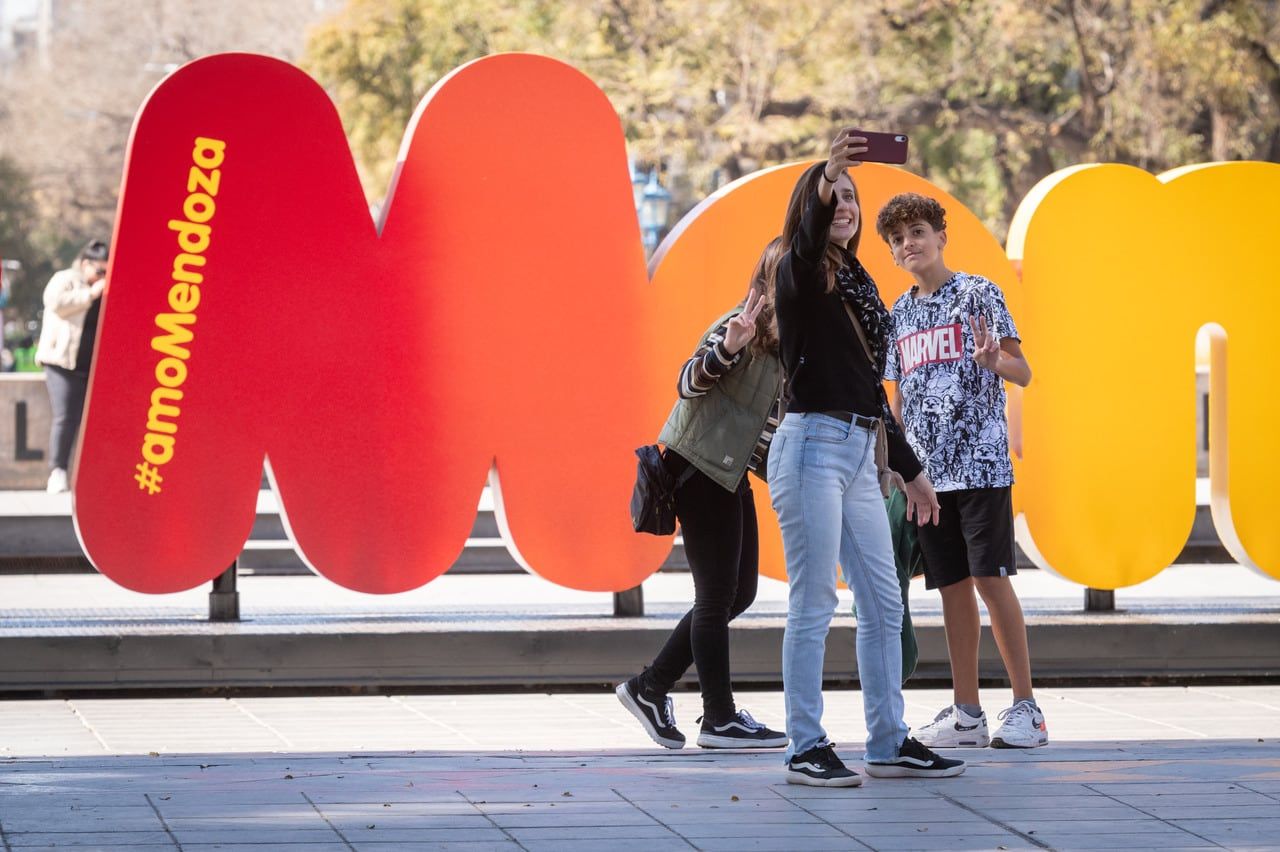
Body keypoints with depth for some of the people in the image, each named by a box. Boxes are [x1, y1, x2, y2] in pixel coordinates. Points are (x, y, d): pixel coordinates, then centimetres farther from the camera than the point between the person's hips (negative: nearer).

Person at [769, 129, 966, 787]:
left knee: (884, 604, 9)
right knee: (813, 604, -7)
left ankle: (889, 743, 15)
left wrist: (910, 471, 24)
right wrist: (826, 177, -46)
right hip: (813, 444, -8)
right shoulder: (800, 277, -2)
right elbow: (809, 235, -29)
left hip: (860, 452, 8)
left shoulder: (859, 285, 19)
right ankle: (806, 750, -4)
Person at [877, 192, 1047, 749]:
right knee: (952, 585, 5)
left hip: (981, 460, -6)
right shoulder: (900, 315, 16)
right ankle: (966, 713, 9)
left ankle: (1026, 707, -7)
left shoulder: (977, 294, -1)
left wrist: (994, 361, -26)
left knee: (991, 578, -10)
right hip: (927, 468, 6)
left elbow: (1023, 373, -4)